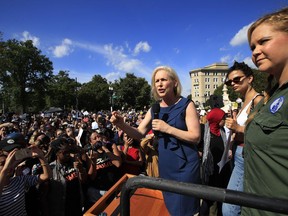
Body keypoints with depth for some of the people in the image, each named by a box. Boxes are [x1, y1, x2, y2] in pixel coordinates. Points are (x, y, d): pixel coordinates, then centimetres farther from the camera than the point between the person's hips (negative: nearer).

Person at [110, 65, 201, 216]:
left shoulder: (186, 105, -11)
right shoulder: (154, 109, 1)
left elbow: (195, 136, -16)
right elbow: (139, 134, -2)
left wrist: (168, 128, -25)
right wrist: (122, 125, -19)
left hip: (185, 165, -4)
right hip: (165, 165, 5)